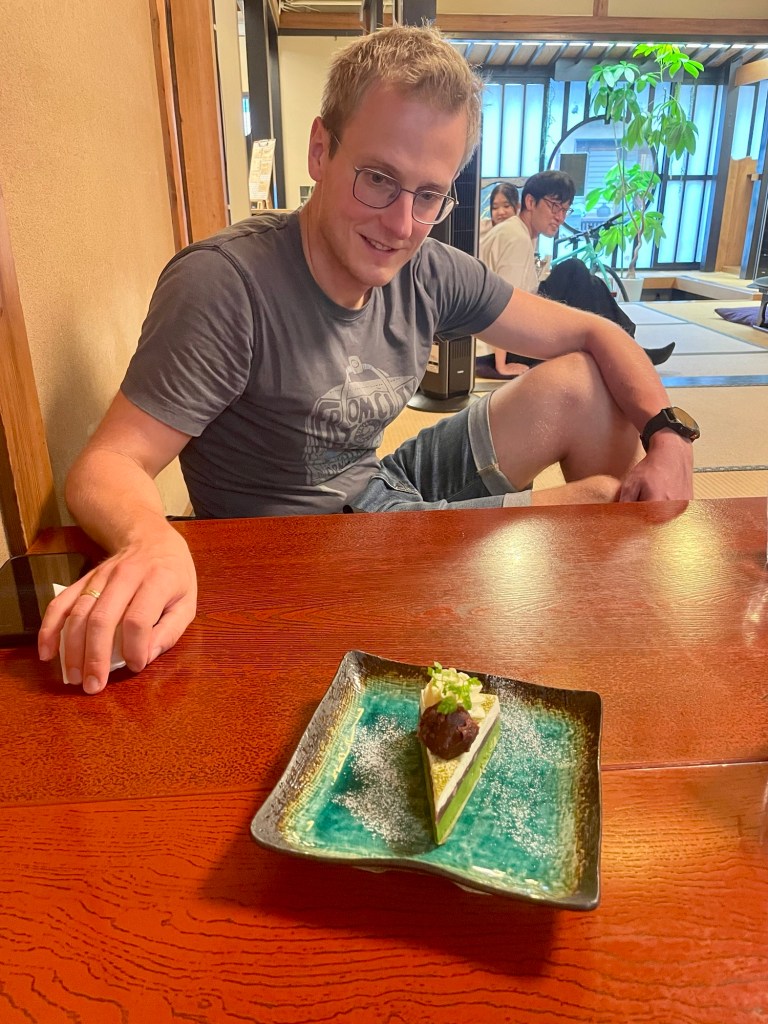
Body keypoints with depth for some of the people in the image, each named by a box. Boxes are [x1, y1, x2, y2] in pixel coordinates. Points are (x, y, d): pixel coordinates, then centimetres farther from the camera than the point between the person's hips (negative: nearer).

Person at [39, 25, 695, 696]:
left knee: (585, 385, 3)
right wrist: (151, 542, -49)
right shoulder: (225, 283, -24)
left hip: (386, 486, 7)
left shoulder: (429, 274, -6)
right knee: (602, 498, -13)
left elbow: (591, 335, 2)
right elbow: (108, 465, -26)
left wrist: (670, 434, -13)